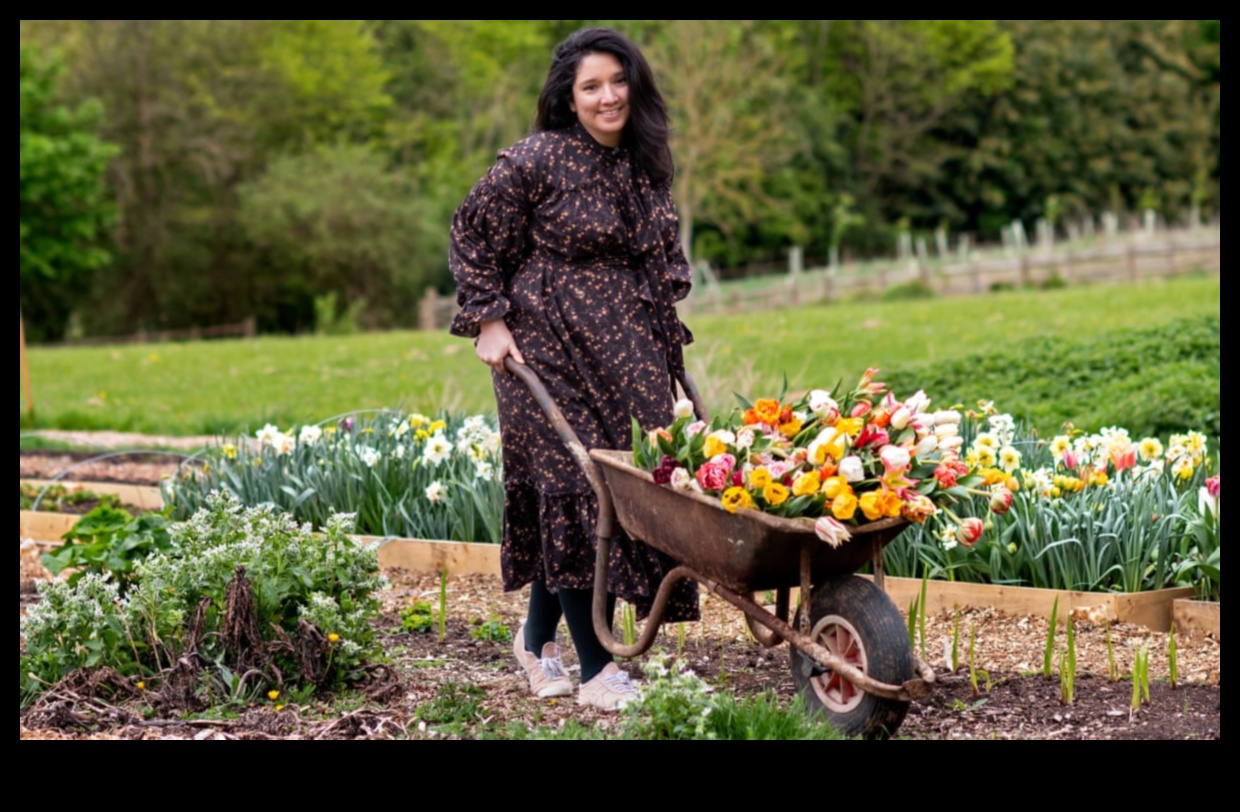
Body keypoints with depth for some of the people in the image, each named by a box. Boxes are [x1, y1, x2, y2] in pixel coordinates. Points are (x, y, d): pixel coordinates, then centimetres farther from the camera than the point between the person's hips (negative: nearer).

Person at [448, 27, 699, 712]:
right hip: (554, 350, -7)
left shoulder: (645, 164, 10)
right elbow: (473, 236, -3)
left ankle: (538, 636, 27)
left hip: (629, 357, 7)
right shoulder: (535, 162, -11)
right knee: (574, 485, -7)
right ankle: (595, 670, -1)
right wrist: (487, 321, -9)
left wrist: (666, 329, 17)